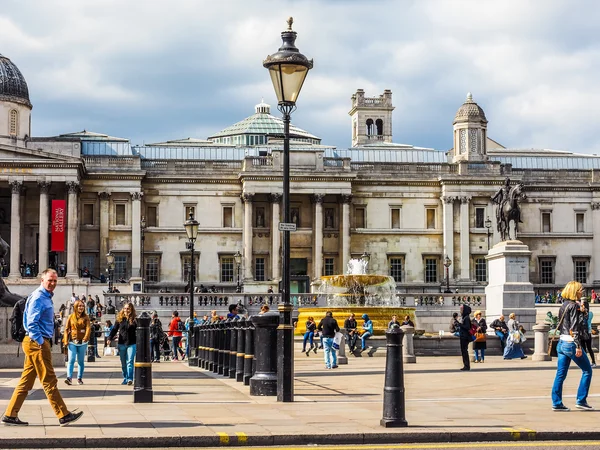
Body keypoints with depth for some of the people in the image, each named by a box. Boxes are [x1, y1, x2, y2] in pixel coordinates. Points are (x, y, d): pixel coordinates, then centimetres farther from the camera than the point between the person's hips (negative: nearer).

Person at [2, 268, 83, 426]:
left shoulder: (46, 297, 18)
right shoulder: (38, 298, -13)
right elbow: (32, 323, -20)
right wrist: (41, 343, -20)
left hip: (35, 343, 10)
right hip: (37, 343, -10)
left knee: (26, 381, 10)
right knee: (49, 381, -4)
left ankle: (10, 415, 12)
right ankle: (64, 416, -1)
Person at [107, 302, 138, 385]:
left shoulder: (134, 320, -1)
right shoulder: (119, 319, 6)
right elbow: (114, 329, 7)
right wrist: (110, 338, -6)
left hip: (131, 344, -3)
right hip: (121, 344, 3)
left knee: (130, 362, -11)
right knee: (123, 363, 9)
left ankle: (130, 379, -13)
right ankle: (125, 378, 18)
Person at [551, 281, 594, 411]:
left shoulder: (564, 305, 14)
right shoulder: (574, 306, -12)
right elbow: (575, 327, -18)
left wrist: (581, 311, 9)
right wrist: (578, 346, -19)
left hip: (561, 343, 8)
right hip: (571, 344, -8)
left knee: (561, 374, 7)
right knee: (587, 370, 5)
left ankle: (556, 403, 6)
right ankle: (581, 401, 4)